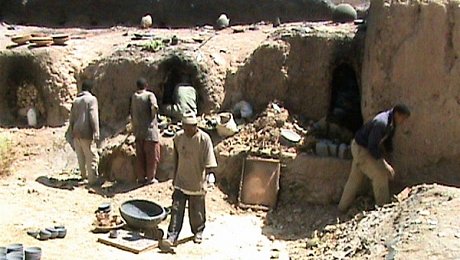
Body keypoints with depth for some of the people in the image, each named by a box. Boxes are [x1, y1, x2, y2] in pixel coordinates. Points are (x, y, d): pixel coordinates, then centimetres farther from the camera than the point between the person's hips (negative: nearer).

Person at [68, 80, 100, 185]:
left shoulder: (76, 100, 13)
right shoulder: (92, 99, -6)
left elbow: (72, 118, 14)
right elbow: (93, 117, -14)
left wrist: (72, 133, 20)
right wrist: (96, 133, -14)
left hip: (76, 133, 7)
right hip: (86, 133, -7)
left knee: (81, 156, 18)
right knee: (92, 157, -1)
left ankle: (84, 174, 32)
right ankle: (92, 179, -1)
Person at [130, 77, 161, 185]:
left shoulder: (134, 97, 9)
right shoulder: (149, 95, -8)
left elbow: (132, 113, 14)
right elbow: (154, 107, -26)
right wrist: (154, 115, -6)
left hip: (138, 130, 6)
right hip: (149, 129, -5)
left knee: (140, 156, 12)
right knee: (152, 155, 5)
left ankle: (141, 177, 18)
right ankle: (150, 178, 9)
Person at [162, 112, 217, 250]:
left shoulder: (204, 139, -15)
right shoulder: (178, 137, -1)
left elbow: (209, 162, -13)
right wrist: (175, 176, 15)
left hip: (197, 182, -3)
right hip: (180, 181, 3)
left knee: (197, 210, 11)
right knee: (176, 208, -1)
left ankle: (198, 232, 33)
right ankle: (172, 237, 3)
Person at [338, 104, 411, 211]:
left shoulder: (392, 122, 0)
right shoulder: (381, 123, -31)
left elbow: (388, 140, 13)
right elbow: (373, 147, -30)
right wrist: (385, 164, -24)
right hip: (361, 149, -10)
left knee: (355, 177, 16)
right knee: (380, 174, -8)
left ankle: (343, 206, 28)